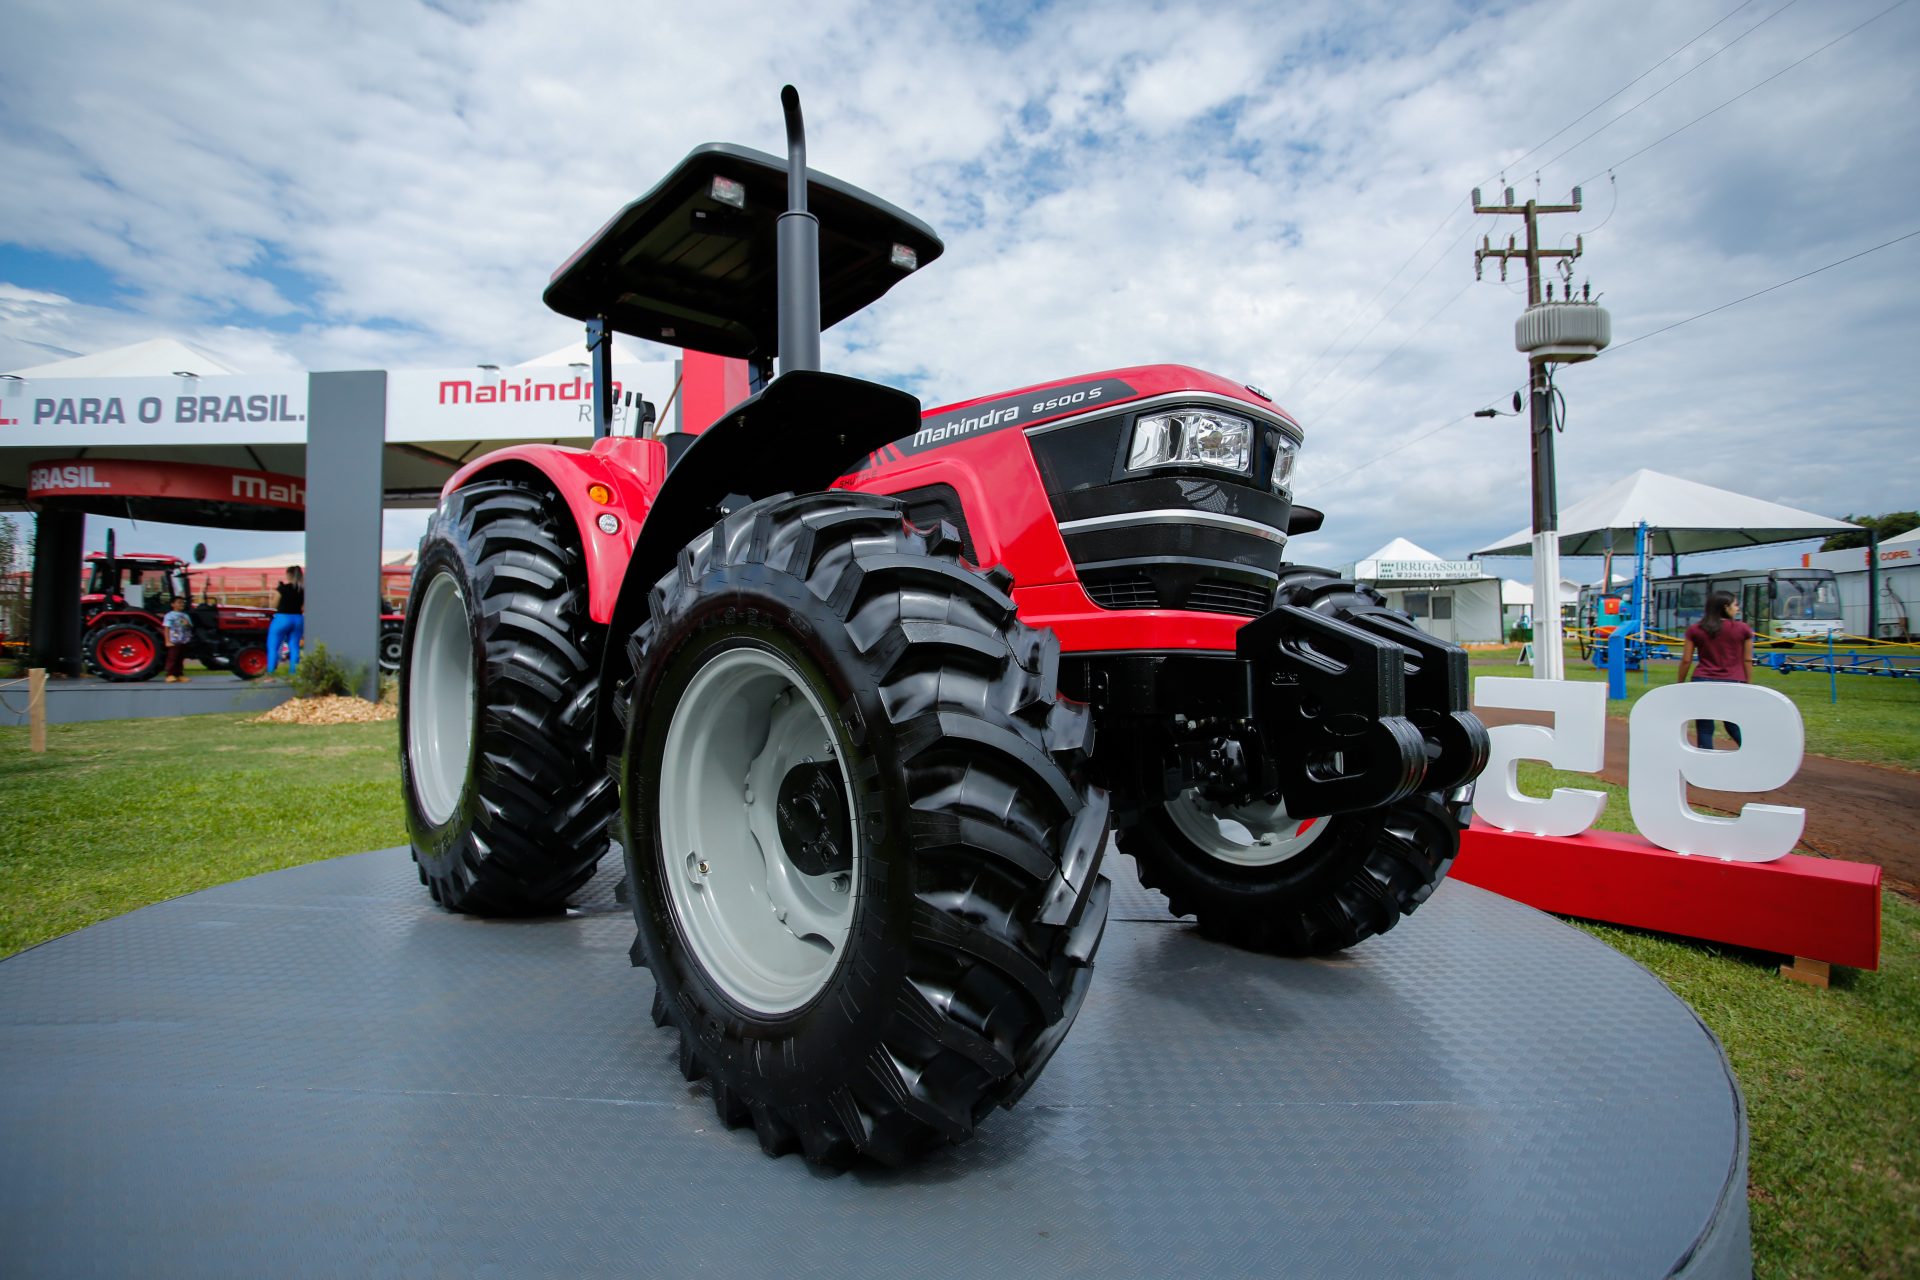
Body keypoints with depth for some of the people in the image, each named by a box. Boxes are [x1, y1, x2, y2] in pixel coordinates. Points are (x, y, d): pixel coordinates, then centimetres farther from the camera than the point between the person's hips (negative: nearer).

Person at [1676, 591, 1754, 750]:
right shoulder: (1743, 629, 1)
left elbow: (1686, 661, 2)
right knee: (1735, 727, 17)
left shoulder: (1695, 630, 2)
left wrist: (1680, 684, 11)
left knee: (1704, 730, 5)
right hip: (1733, 683, 0)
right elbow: (1747, 661, 4)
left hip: (1703, 682, 0)